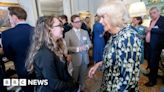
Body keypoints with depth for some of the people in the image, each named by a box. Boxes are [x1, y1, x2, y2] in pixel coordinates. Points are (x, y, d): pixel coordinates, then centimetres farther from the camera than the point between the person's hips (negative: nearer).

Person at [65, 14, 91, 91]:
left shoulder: (85, 32, 6)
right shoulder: (68, 34, -9)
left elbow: (89, 43, 9)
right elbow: (67, 48, -14)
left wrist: (86, 46, -13)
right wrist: (77, 48, -23)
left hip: (84, 58, 4)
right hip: (75, 59, -4)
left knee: (83, 76, 21)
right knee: (74, 77, 13)